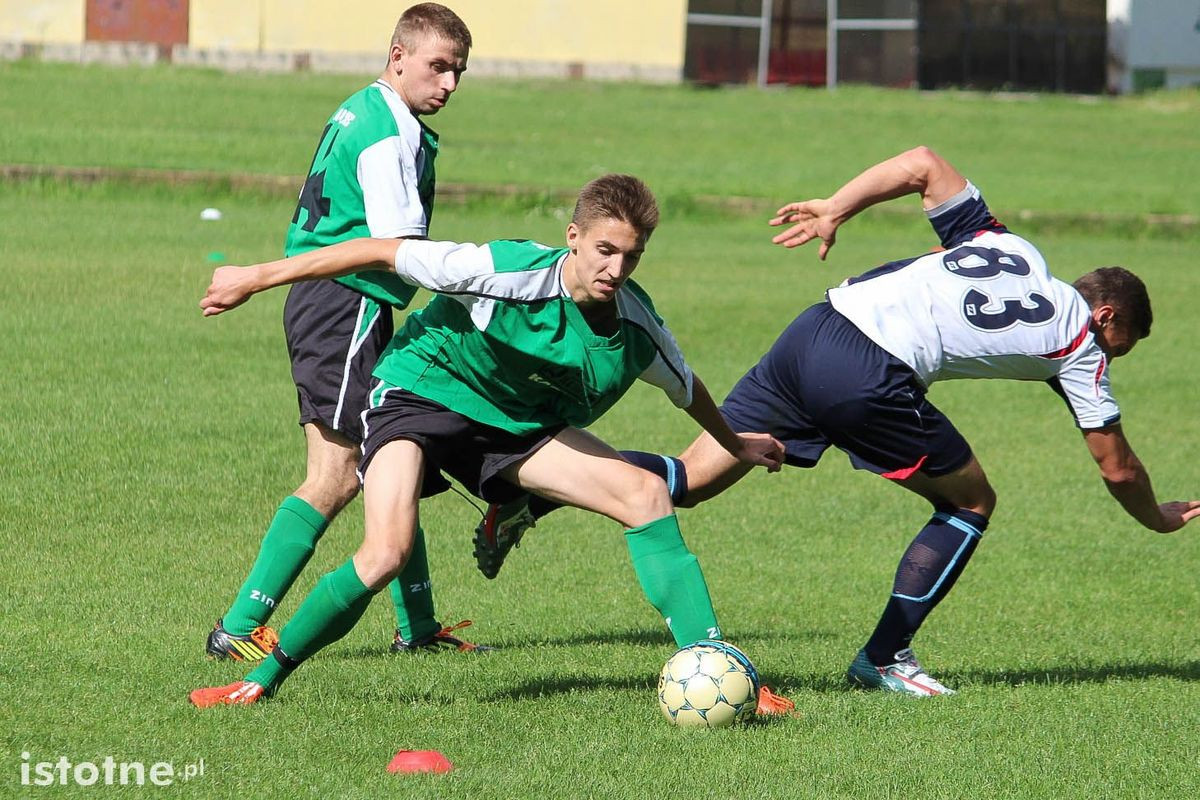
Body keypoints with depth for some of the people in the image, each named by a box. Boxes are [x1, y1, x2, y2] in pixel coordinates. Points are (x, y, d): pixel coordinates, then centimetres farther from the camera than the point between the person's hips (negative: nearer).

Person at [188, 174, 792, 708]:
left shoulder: (635, 325, -14)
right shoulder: (508, 274, -31)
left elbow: (685, 387, 11)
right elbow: (385, 253, -24)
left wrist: (736, 445, 28)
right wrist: (257, 278, -20)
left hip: (516, 422, 6)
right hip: (419, 393, -5)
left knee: (646, 493, -11)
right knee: (387, 553, -29)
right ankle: (264, 680, -11)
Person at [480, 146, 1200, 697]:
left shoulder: (1006, 244, 26)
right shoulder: (1079, 343, 12)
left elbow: (921, 165, 15)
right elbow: (1117, 466, 21)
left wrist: (837, 208, 14)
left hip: (815, 333, 5)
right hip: (873, 382, -5)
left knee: (693, 478, 7)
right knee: (972, 504, 16)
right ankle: (885, 659, 14)